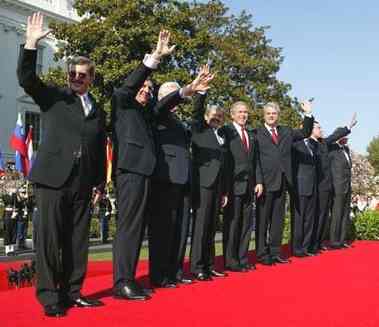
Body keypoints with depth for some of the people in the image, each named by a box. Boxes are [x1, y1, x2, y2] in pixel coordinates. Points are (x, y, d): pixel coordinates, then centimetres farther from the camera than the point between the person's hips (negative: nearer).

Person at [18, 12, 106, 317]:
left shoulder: (98, 111, 17)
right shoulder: (53, 96, 8)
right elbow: (26, 78, -7)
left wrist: (100, 182, 12)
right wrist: (31, 43, -16)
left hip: (82, 183, 4)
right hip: (53, 177, -4)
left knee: (77, 240, 7)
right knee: (49, 238, -4)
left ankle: (72, 293, 16)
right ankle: (49, 296, 3)